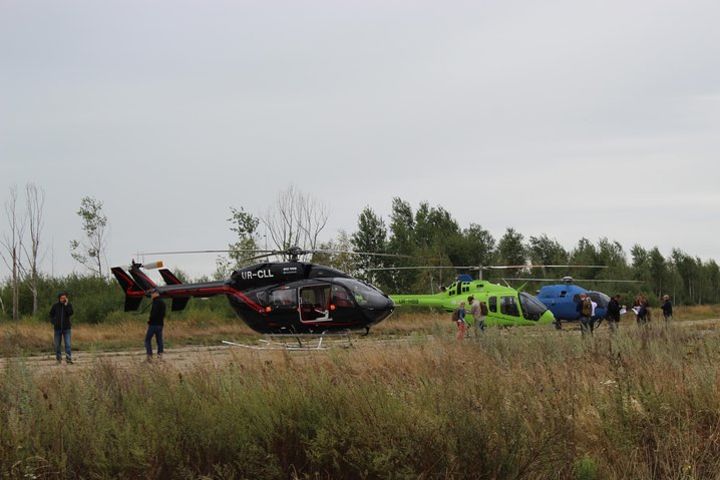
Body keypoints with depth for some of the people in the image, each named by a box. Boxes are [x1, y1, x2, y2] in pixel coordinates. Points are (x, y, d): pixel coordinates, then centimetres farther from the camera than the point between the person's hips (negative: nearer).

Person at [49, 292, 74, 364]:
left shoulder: (69, 305, -1)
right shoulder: (55, 306, -1)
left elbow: (70, 313, -17)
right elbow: (51, 315, 11)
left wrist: (66, 305, -21)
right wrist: (53, 321, -6)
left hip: (67, 328, -1)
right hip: (58, 328, 1)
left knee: (67, 344, -11)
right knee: (57, 345, 6)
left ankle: (69, 358, -15)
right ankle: (58, 358, 18)